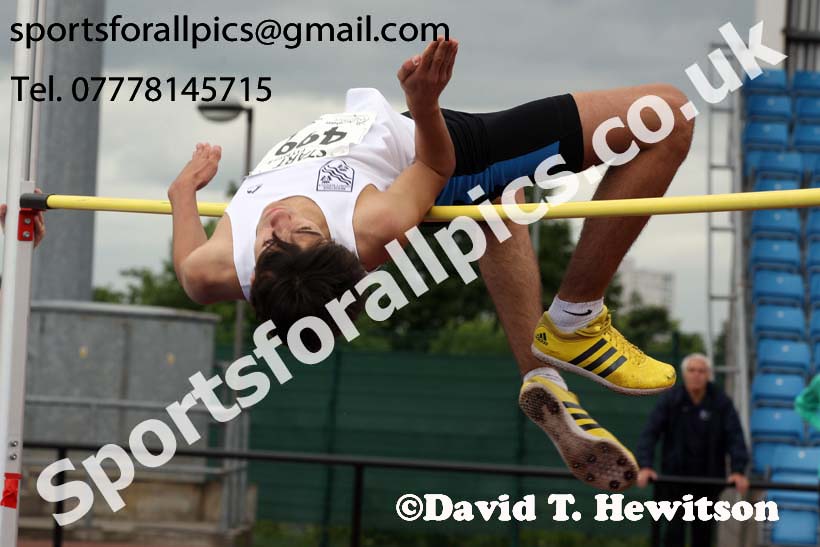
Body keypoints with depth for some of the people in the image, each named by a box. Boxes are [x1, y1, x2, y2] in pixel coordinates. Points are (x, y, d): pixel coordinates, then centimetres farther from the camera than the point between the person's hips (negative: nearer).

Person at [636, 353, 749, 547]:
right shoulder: (670, 400, -5)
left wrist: (739, 470, -22)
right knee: (674, 530, -3)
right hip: (675, 474, -1)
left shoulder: (722, 402, -3)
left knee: (703, 531, 9)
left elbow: (735, 436, -9)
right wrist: (645, 466, -24)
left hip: (708, 479, 1)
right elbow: (650, 433, -10)